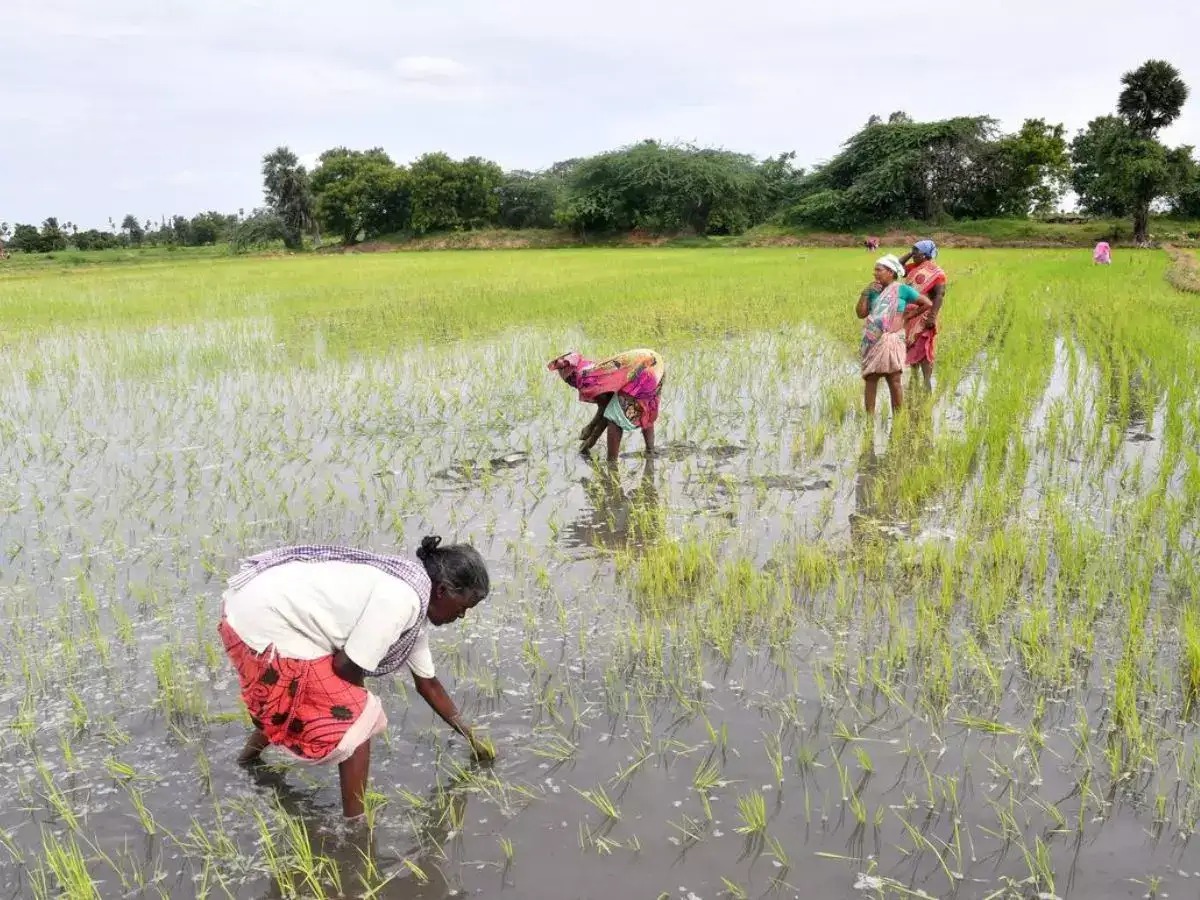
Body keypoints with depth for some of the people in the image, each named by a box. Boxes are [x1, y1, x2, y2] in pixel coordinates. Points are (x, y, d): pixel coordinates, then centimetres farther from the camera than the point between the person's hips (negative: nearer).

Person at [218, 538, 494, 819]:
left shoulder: (415, 605, 11)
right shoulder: (403, 599, -21)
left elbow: (427, 683, 22)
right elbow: (346, 665, -17)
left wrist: (470, 735, 29)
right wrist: (358, 701, 5)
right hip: (262, 625, -10)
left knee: (290, 698, 36)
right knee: (358, 718, -2)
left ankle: (249, 757, 61)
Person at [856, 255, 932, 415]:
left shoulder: (902, 289, 1)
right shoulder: (874, 291, 15)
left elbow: (927, 304, 5)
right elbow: (861, 313, 10)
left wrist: (908, 316, 7)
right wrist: (865, 293, 2)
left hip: (890, 340, -5)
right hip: (872, 341, 5)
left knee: (894, 379, -5)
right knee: (870, 378, 3)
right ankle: (869, 416, 8)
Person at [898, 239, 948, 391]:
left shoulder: (936, 272, -11)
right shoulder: (913, 268, 11)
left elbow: (939, 295, -18)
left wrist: (932, 316, -27)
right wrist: (909, 253, 8)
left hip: (924, 318, -8)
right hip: (910, 316, 8)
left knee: (923, 351, -9)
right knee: (912, 349, 14)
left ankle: (927, 384, -7)